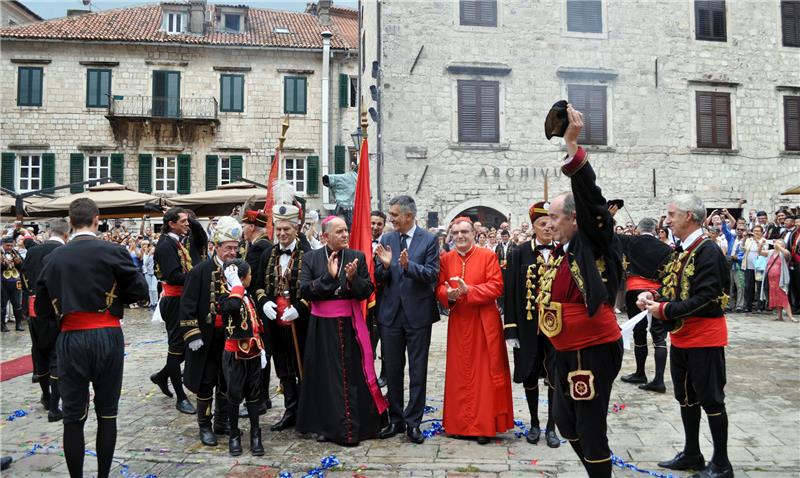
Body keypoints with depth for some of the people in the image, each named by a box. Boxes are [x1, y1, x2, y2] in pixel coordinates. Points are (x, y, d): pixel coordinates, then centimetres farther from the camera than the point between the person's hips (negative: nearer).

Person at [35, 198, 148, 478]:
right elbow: (140, 292, -6)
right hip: (106, 337, -2)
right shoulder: (112, 252, -7)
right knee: (107, 413, 11)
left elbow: (42, 310, 6)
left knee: (74, 416, 10)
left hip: (69, 339, 2)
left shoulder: (54, 257, 3)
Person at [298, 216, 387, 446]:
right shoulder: (311, 258, 2)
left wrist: (353, 278, -18)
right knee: (325, 376, 7)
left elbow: (368, 291, 0)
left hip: (350, 324, 0)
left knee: (353, 374, 3)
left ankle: (354, 426, 15)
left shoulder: (357, 256, 3)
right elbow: (304, 291, -7)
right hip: (322, 326, 0)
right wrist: (328, 276, -18)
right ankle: (325, 425, 21)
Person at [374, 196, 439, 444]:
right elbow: (378, 279, 3)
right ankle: (395, 420, 26)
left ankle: (413, 422, 17)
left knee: (418, 371, 6)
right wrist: (385, 265, -18)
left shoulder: (429, 240, -5)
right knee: (392, 369, 12)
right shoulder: (386, 239, 5)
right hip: (391, 313, 4)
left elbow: (432, 274, -13)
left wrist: (408, 265, -27)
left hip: (418, 314, -3)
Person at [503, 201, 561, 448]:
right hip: (528, 326, 0)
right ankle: (534, 424, 29)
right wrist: (511, 330, -7)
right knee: (530, 375, 11)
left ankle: (551, 427, 22)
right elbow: (511, 293, -3)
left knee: (556, 377, 5)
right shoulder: (519, 254, -1)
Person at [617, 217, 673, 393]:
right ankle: (659, 380, -5)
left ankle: (640, 374, 23)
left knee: (639, 334, 10)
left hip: (635, 292, 0)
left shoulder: (630, 242, 0)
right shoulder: (665, 248, 1)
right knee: (659, 336, 1)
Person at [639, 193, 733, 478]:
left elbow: (704, 299, -25)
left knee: (711, 400, 3)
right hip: (680, 336, 9)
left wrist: (664, 310, -21)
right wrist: (652, 296, -5)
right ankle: (692, 455, 32)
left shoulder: (708, 251, -18)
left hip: (704, 338, -9)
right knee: (686, 398, 17)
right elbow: (671, 286, 15)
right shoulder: (679, 251, 9)